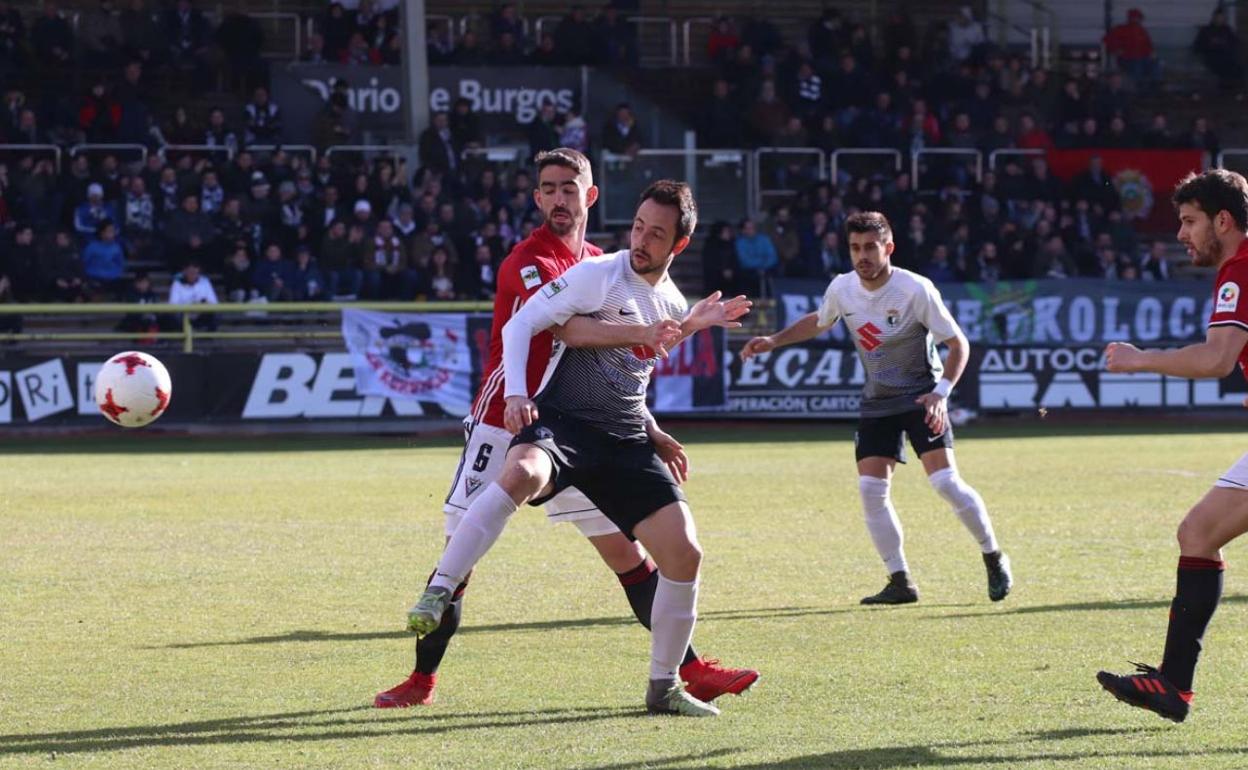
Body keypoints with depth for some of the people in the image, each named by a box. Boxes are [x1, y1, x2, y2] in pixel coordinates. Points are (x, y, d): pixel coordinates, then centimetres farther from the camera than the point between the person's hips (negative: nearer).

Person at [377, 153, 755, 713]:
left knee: (627, 551, 3)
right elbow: (571, 329, -30)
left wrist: (647, 429, 15)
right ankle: (422, 680, 7)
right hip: (505, 425, -6)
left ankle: (690, 669, 6)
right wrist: (640, 334, -42)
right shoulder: (527, 263, -12)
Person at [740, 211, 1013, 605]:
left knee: (945, 480, -17)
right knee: (871, 489, -6)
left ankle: (994, 559, 3)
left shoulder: (916, 290, -18)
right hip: (877, 402, 5)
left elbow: (958, 343, -12)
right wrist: (774, 341, 10)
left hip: (921, 397, -5)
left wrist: (941, 392, -25)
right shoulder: (842, 288, -3)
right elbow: (818, 322, 21)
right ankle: (901, 582, 2)